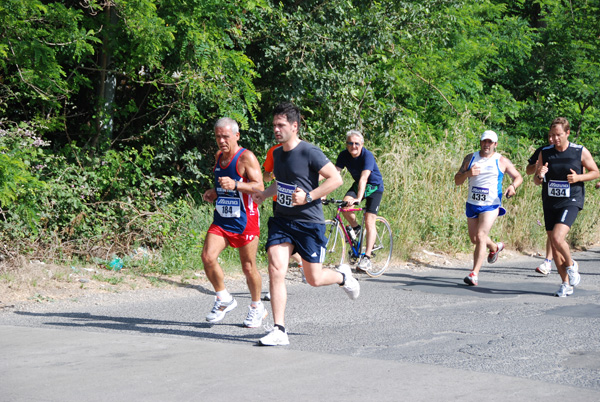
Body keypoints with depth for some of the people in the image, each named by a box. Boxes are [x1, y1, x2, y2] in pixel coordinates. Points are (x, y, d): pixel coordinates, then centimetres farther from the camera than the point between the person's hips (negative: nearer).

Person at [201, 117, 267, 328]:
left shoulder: (246, 158, -12)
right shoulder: (219, 156, 11)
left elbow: (260, 187, -20)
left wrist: (235, 185, -34)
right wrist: (214, 193, 6)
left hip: (245, 221, -6)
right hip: (221, 219, 6)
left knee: (248, 267, 3)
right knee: (207, 257, -13)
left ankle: (256, 307, 26)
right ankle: (224, 299, 7)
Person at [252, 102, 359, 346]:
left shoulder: (309, 153, -13)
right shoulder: (277, 153, 9)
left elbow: (336, 179, -13)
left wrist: (308, 196, -21)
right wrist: (265, 194, 9)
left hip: (309, 223, -5)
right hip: (281, 221, 5)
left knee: (314, 279, 2)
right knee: (276, 271, -11)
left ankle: (343, 276, 38)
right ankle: (279, 331, -9)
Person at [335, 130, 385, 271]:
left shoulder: (367, 155, -28)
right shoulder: (344, 155, -13)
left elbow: (364, 178, -39)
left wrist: (359, 198, -51)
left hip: (374, 187, -5)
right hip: (357, 185, 5)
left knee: (369, 222, -14)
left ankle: (366, 258, -11)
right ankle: (355, 228, 2)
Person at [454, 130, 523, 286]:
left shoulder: (502, 161, -1)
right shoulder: (470, 158, 5)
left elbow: (518, 177, 9)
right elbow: (457, 181, 4)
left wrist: (513, 186, -14)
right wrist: (467, 173, -17)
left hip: (491, 205, -5)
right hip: (472, 204, 5)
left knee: (480, 236, -18)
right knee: (474, 239, 16)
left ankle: (474, 274, -19)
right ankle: (495, 247, 49)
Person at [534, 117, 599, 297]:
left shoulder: (580, 152, -5)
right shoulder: (545, 153, 3)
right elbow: (536, 181, 9)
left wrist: (578, 178, -13)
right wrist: (539, 175, -15)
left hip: (571, 202, -4)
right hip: (550, 203, 4)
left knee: (558, 238, -23)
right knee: (554, 244, 6)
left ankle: (571, 265, 6)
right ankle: (566, 284, 19)